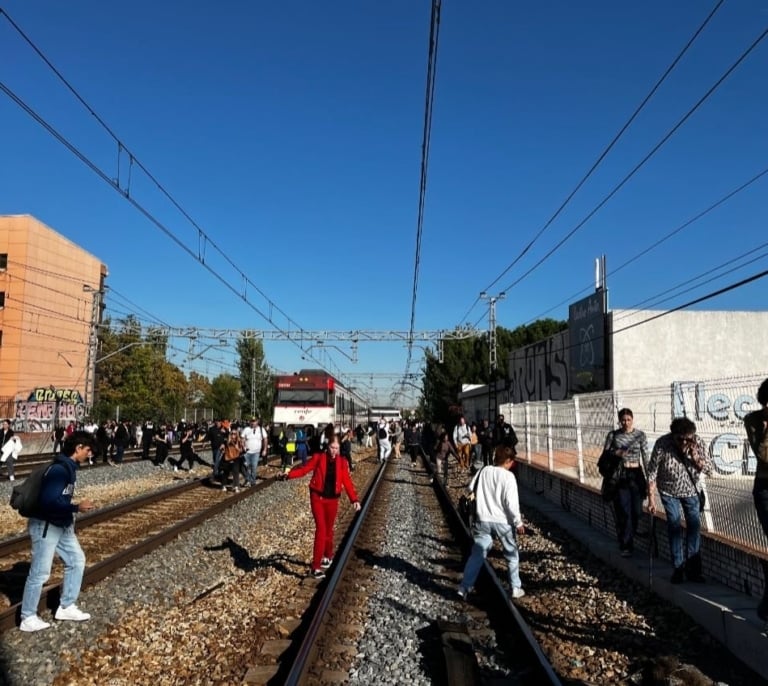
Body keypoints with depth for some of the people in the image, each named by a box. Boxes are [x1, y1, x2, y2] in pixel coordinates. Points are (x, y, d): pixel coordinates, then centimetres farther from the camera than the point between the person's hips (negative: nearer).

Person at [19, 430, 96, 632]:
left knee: (77, 560, 13)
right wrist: (77, 507, -22)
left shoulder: (69, 467, 6)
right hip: (45, 526, -10)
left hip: (62, 525, 10)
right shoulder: (59, 470, -25)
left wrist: (72, 513, 11)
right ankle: (28, 618, 18)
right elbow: (49, 501, -31)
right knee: (40, 572, 2)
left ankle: (66, 607, 24)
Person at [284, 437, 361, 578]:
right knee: (321, 529, -8)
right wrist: (289, 475, -28)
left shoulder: (342, 463, -1)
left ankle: (328, 556, 40)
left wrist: (354, 499, -12)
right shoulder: (318, 458, -6)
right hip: (317, 497, -3)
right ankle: (315, 567, -3)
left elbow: (347, 482, -3)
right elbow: (304, 469, -11)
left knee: (329, 529, 15)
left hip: (332, 499, 3)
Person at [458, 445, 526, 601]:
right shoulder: (508, 476, -12)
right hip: (503, 522, -3)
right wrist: (518, 523, -6)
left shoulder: (483, 471, 1)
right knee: (512, 555, 16)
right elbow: (511, 503, -16)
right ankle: (515, 588, 23)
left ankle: (464, 587, 5)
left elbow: (469, 490, 7)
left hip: (483, 520, 3)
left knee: (477, 555, 8)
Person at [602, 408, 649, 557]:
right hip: (620, 476, -1)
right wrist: (615, 453, -16)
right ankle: (625, 546, 6)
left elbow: (645, 457, 2)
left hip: (636, 475, 1)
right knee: (623, 512, -3)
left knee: (636, 510, 5)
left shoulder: (640, 435, 1)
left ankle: (629, 540, 27)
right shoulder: (613, 435, 1)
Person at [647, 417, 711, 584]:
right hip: (669, 491, -2)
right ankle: (678, 568, 8)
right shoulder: (662, 444, -28)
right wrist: (651, 498, -19)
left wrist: (696, 458, -31)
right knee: (674, 526, -4)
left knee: (694, 526, -1)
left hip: (691, 490, 2)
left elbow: (709, 469, -11)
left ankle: (693, 569, 8)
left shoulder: (698, 443, -21)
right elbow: (652, 473, -20)